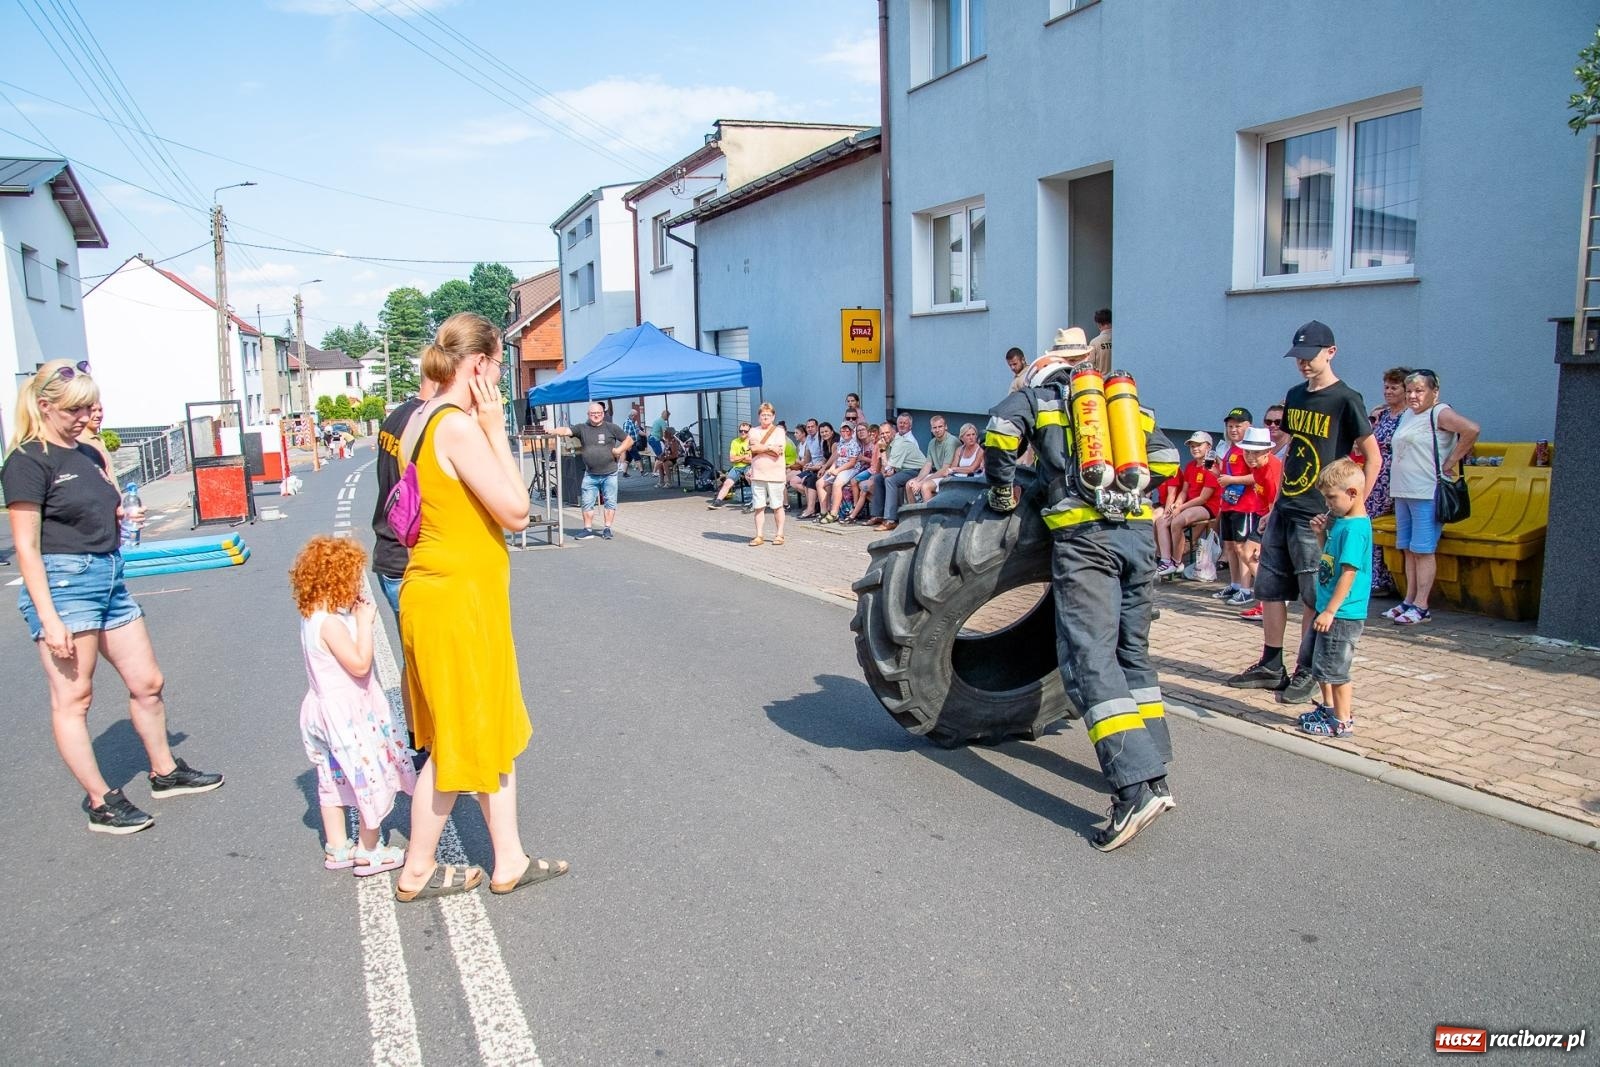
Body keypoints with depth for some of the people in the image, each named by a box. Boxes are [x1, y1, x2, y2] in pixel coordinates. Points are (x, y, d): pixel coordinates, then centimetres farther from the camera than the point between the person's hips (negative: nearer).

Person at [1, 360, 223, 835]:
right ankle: (102, 804, 8)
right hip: (64, 581, -8)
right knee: (73, 699, 2)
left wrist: (104, 459, 9)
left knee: (147, 683, 14)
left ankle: (165, 772, 30)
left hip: (109, 577, 8)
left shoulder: (85, 454, 13)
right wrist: (49, 619, -19)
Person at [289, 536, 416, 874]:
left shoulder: (315, 617, 5)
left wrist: (358, 619, 2)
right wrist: (364, 623, -19)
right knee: (372, 779, 2)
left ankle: (336, 848, 29)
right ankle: (369, 851, 13)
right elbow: (359, 664, -26)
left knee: (334, 780, 18)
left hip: (328, 710, 10)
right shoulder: (330, 622, -25)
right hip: (345, 715, -10)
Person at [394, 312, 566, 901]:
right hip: (456, 601, -10)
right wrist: (496, 430, -15)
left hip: (456, 597, 10)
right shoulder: (458, 426, -20)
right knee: (458, 741, 6)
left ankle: (508, 861, 29)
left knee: (494, 728, 17)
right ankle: (417, 872, 23)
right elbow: (515, 510, -18)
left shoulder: (424, 419, 10)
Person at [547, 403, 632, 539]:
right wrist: (552, 431, -29)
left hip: (609, 474, -1)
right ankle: (588, 529, 11)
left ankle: (607, 529, 11)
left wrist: (619, 450, -8)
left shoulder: (611, 428, 3)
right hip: (590, 475, 1)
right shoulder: (582, 429, 5)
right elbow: (566, 430, -10)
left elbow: (629, 440, 8)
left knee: (610, 502, 2)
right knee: (586, 503, 2)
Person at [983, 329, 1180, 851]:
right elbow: (1166, 461, 20)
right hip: (1139, 531, 6)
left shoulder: (1038, 396, 12)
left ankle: (1136, 788, -19)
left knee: (1090, 657, -9)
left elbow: (1001, 428, -7)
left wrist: (1002, 490, 6)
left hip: (1083, 534, -5)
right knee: (1133, 651, 17)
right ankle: (1154, 775, 18)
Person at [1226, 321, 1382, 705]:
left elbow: (1373, 458, -8)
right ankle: (1271, 666, 20)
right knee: (1269, 588, 10)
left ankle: (1306, 673, 10)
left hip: (1317, 516, -8)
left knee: (1315, 597, 1)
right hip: (1284, 510, 8)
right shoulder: (1295, 395, 12)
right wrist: (1277, 502, 16)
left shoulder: (1345, 399, -9)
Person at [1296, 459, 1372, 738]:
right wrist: (1321, 534, 2)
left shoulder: (1355, 528, -21)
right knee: (1320, 663, 21)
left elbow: (1348, 573, -24)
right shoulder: (1340, 521, 7)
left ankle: (1342, 722, 14)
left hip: (1342, 613, -9)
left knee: (1335, 668, 2)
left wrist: (1330, 611, -24)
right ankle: (1328, 707, 37)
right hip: (1328, 608, 9)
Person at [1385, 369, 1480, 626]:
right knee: (1408, 550, 10)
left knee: (1423, 550, -7)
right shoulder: (1408, 415, 18)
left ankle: (1421, 607, -4)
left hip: (1427, 493, -9)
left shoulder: (1440, 413, -8)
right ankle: (1409, 601, 16)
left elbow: (1472, 430, -23)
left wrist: (1449, 463, -17)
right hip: (1403, 492, 9)